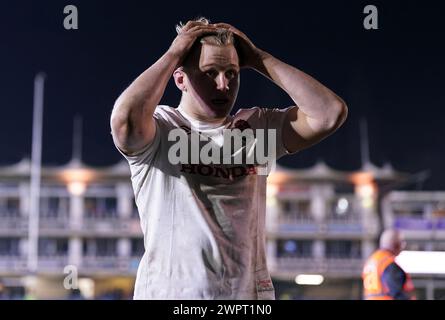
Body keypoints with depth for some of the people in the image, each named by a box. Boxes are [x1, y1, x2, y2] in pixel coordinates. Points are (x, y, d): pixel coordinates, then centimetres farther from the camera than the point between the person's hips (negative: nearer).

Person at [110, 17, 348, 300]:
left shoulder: (258, 127, 9)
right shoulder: (160, 128, -1)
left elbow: (331, 113, -4)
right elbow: (125, 121, -24)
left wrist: (258, 59, 0)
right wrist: (172, 55, -10)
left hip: (250, 290, 3)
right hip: (169, 291, -3)